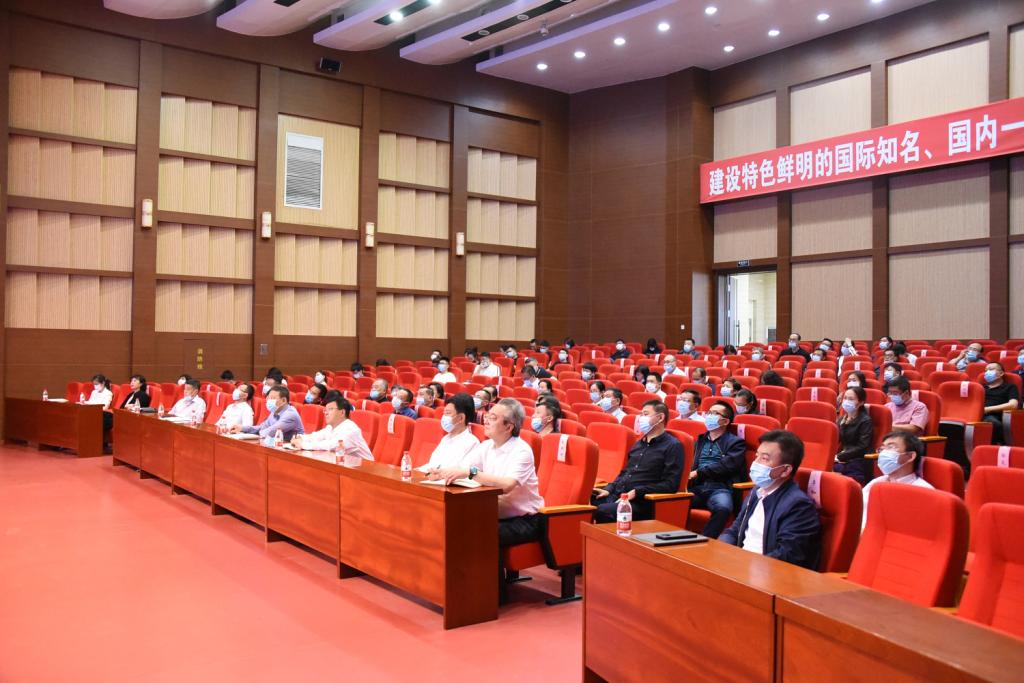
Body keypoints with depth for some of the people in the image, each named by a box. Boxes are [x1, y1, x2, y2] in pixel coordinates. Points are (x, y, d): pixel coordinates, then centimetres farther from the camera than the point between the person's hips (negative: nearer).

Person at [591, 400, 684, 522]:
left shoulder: (673, 446, -2)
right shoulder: (639, 443, 22)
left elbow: (670, 485, -10)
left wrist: (636, 492, -16)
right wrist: (609, 489, 8)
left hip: (640, 502, -7)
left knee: (602, 511, -33)